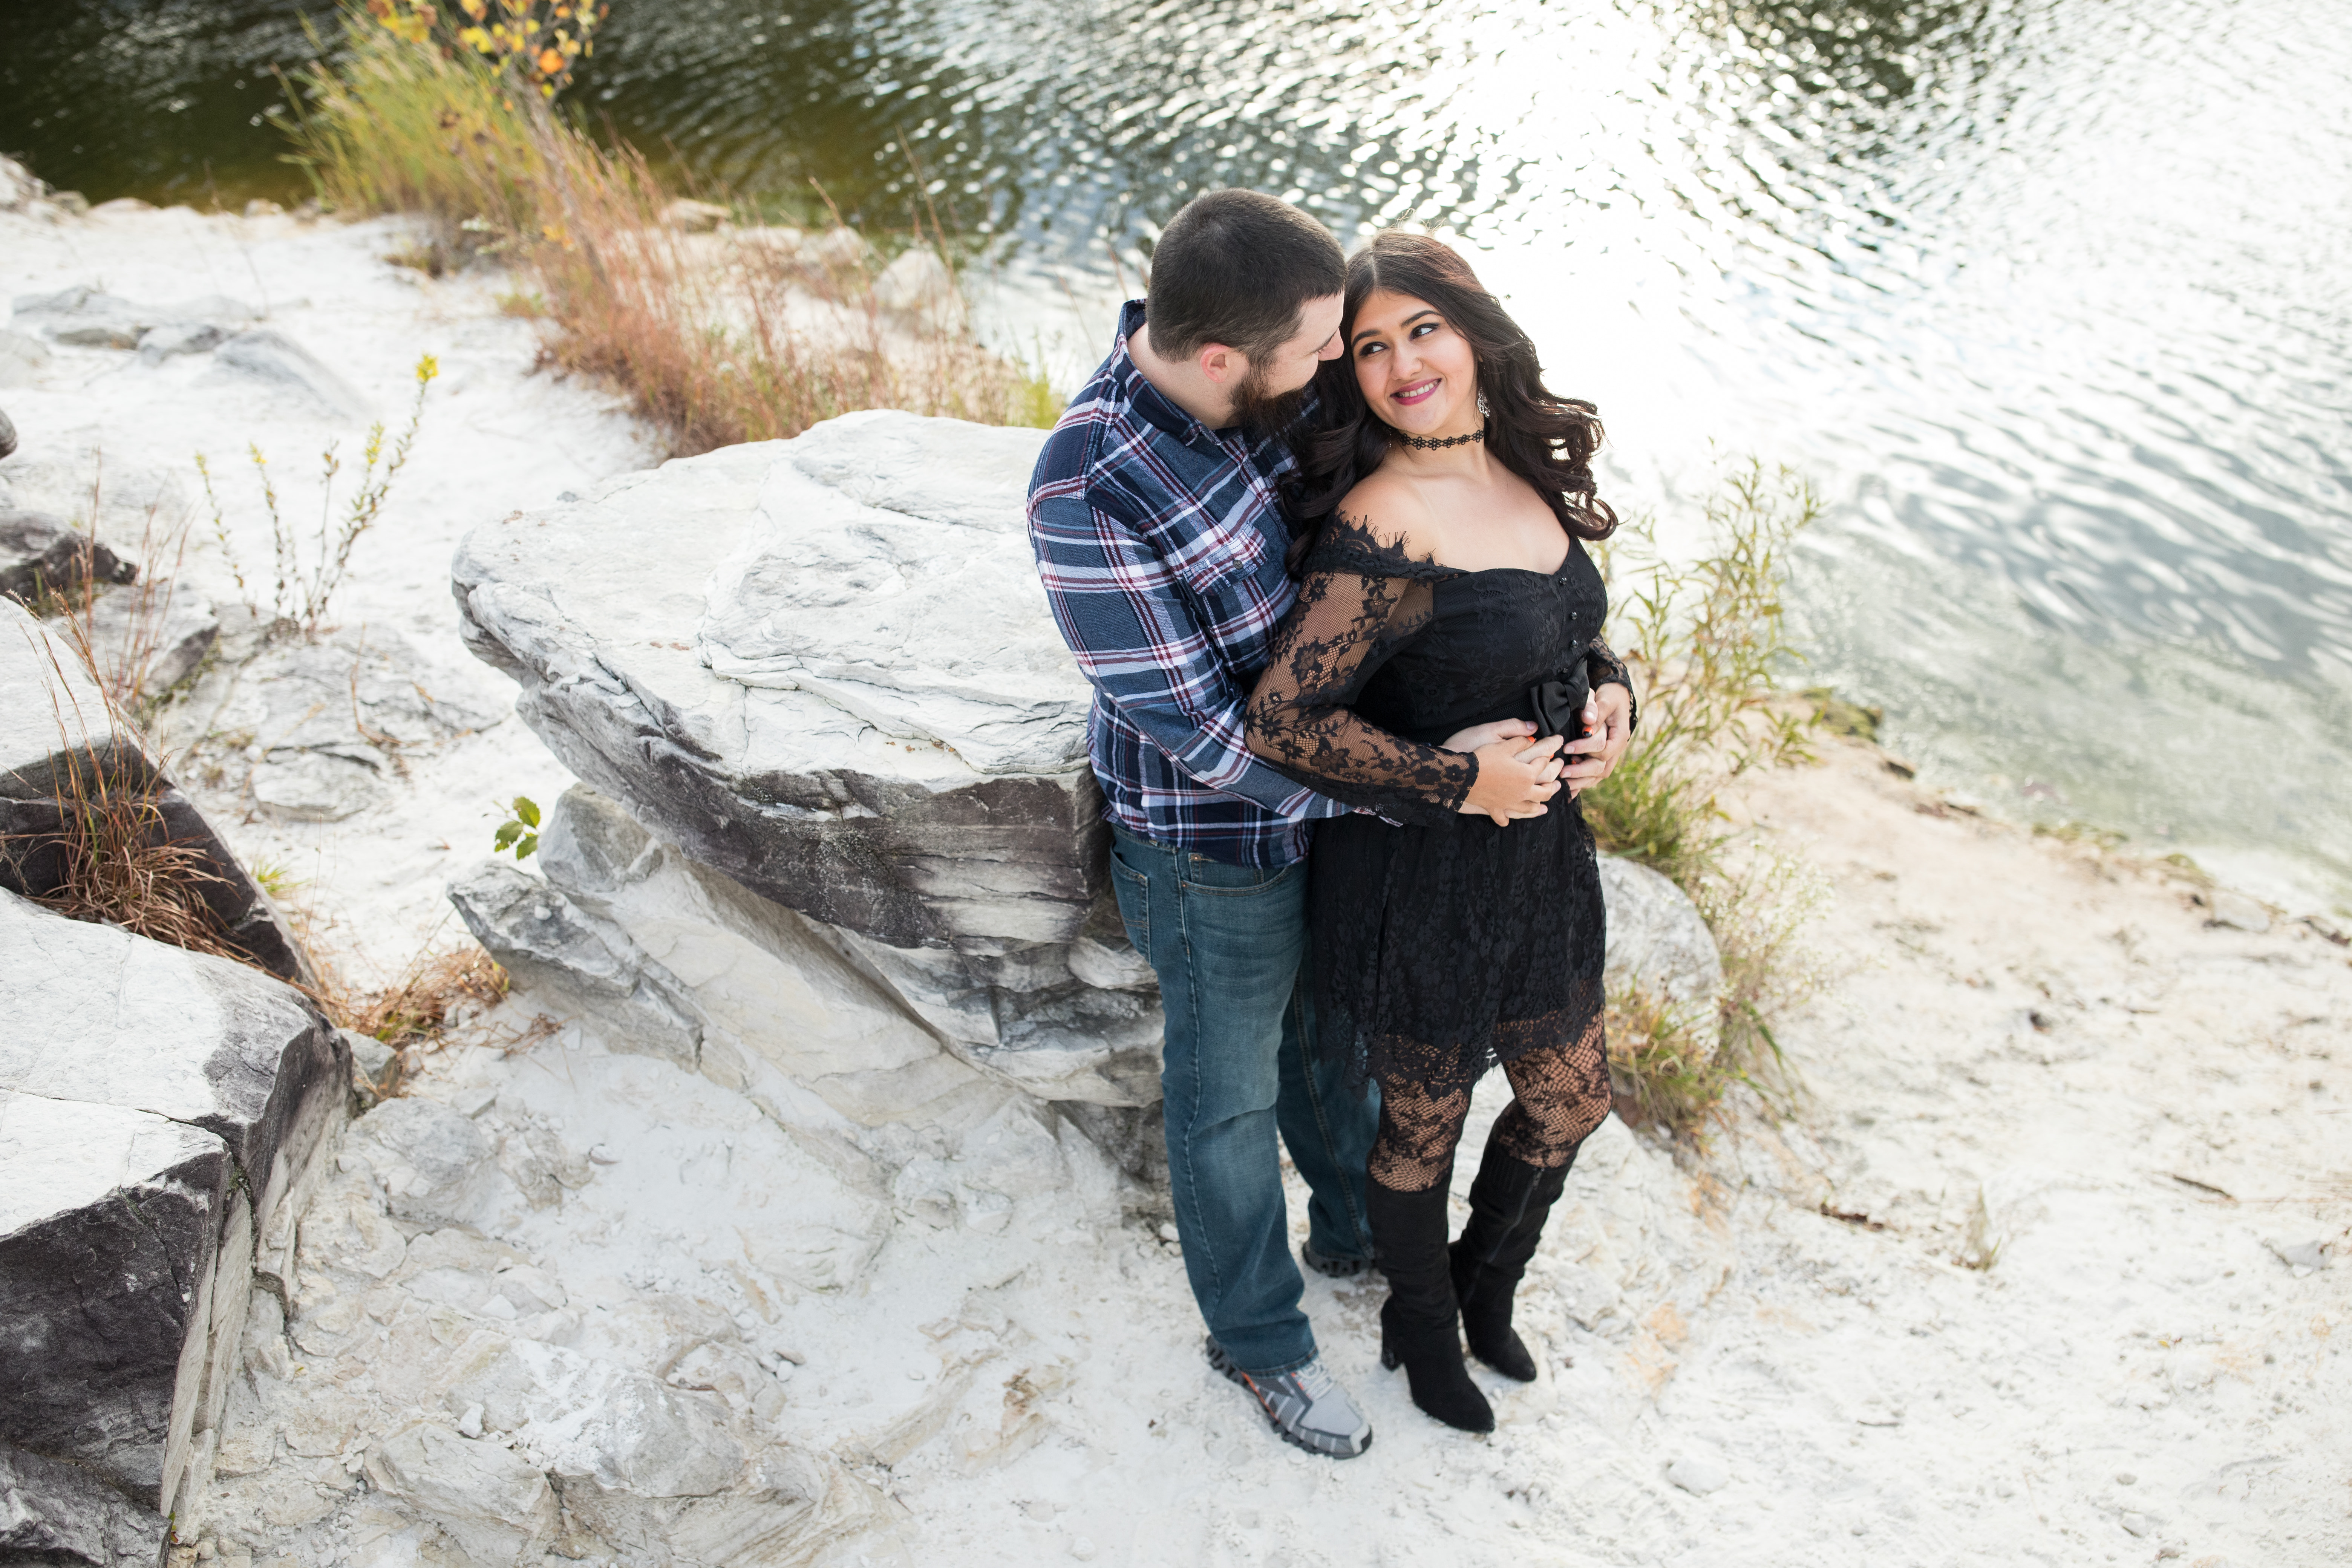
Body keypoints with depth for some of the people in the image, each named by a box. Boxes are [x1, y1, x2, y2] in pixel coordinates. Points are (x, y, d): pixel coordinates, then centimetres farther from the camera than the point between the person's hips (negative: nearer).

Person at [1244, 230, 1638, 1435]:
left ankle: (1487, 1288, 53)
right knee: (1425, 1125, 16)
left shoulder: (1527, 470, 0)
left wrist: (1609, 694, -5)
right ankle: (1422, 1333, 47)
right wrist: (1458, 781, -23)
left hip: (1540, 850, 8)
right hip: (1418, 879, -7)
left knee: (1571, 1101, 23)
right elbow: (1280, 722, -25)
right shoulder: (1380, 527, -25)